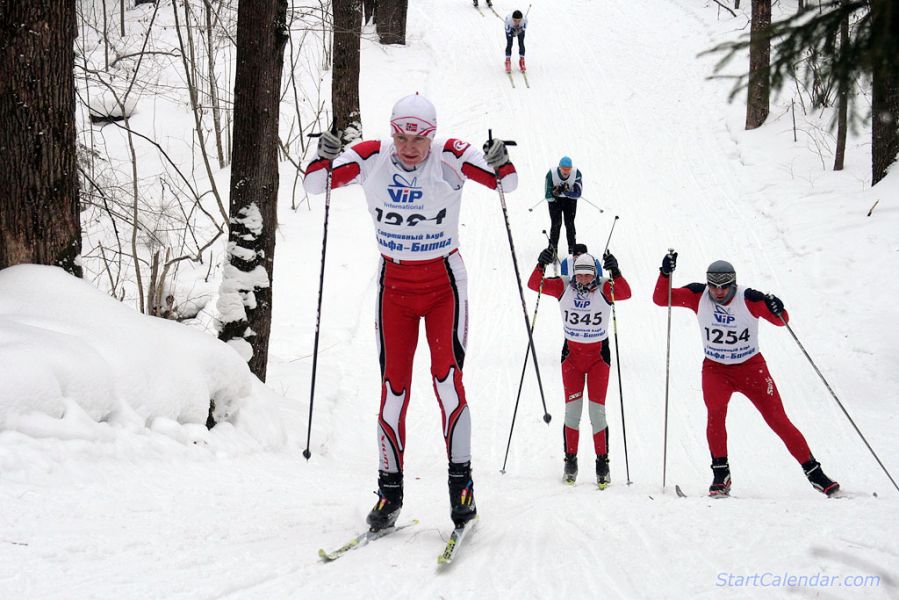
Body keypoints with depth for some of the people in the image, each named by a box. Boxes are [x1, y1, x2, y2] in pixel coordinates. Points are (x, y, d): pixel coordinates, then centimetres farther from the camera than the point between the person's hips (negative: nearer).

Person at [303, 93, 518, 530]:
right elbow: (314, 184, -5)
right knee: (393, 384, 0)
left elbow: (506, 183, -12)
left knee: (447, 376, -15)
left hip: (444, 283, -2)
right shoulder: (371, 158, -10)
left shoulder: (450, 157, -14)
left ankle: (461, 480, -8)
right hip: (394, 284, 2)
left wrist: (499, 164, -34)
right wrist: (325, 158, -26)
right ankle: (390, 489, 7)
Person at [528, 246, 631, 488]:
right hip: (572, 353, 1)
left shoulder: (604, 288, -11)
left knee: (597, 410, -4)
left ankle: (602, 464, 4)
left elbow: (625, 293, -28)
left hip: (598, 354, -1)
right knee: (572, 409, -1)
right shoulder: (564, 287, -6)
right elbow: (535, 285, -14)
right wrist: (542, 265, -30)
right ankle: (570, 462, 8)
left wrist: (615, 273, -42)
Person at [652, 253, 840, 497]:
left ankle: (813, 472, 5)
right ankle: (720, 474, -13)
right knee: (715, 411, -26)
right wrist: (665, 273, -28)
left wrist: (777, 310, -28)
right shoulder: (698, 296, -12)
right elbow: (661, 299, -12)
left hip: (751, 367, -1)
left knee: (778, 419, -6)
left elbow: (781, 321, -5)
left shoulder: (749, 299, -18)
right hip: (715, 369, 1)